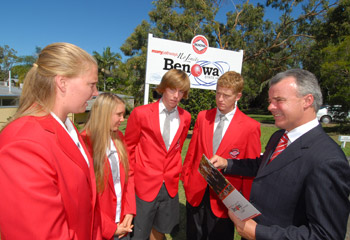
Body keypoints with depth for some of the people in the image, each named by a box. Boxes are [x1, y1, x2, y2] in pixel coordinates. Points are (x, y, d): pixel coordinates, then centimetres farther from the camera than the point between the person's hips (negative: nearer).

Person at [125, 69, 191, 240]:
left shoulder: (185, 117, 0)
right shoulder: (141, 113, -12)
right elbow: (129, 147, -1)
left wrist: (174, 171, 12)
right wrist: (133, 174, 1)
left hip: (170, 185, 4)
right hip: (145, 184, -3)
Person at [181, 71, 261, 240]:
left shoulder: (250, 127, -13)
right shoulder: (203, 116, -1)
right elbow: (192, 151, 5)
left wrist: (246, 202, -3)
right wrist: (185, 177, 8)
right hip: (196, 192, 4)